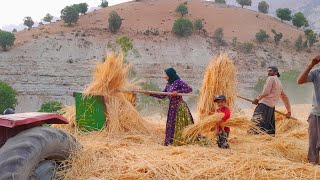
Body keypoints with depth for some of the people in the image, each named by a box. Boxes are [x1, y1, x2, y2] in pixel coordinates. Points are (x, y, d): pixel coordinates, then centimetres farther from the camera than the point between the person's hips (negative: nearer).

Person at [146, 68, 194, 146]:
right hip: (172, 107, 8)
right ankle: (171, 141, 18)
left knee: (182, 125, -6)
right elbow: (162, 96, 15)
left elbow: (189, 89, -15)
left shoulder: (178, 82, -9)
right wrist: (150, 93, 10)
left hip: (180, 107, -7)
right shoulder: (168, 85, 13)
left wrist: (177, 91, -22)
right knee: (170, 125, 9)